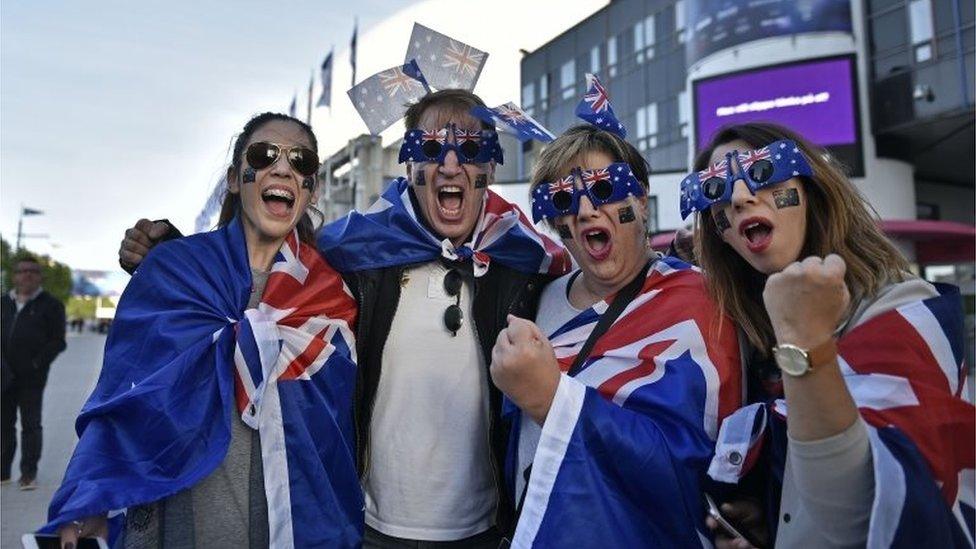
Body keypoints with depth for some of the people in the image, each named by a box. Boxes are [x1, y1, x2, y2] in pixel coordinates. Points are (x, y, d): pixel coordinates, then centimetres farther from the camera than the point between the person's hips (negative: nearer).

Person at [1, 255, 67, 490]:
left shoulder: (50, 305, 1)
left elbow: (58, 341, -2)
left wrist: (37, 363, -13)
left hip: (32, 376, -4)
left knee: (30, 424, 0)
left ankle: (29, 473, 7)